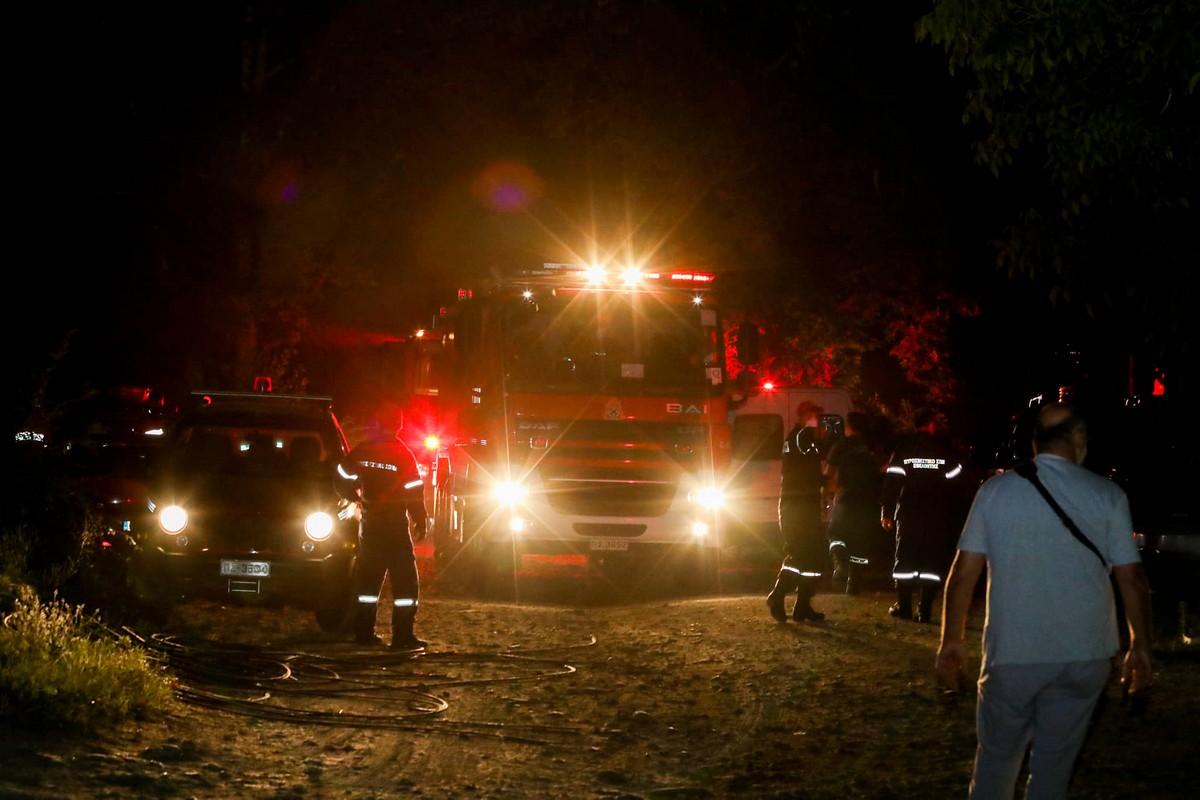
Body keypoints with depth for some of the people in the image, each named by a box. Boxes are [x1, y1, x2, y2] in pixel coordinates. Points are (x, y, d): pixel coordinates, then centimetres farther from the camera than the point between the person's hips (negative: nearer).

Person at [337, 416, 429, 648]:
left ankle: (364, 632, 14)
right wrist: (420, 521, -1)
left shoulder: (360, 452, -1)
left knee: (368, 577, 14)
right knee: (405, 580, 0)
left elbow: (344, 478, 9)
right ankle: (402, 635, -6)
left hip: (369, 522, 5)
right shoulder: (403, 454, -13)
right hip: (396, 523, -5)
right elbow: (415, 491, -12)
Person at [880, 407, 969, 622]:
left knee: (905, 559, 8)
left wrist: (886, 513, 2)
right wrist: (960, 514, 10)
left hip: (908, 515, 1)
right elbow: (957, 485, 2)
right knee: (932, 561, 3)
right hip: (937, 516, -1)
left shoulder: (903, 451, 0)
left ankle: (903, 606, 6)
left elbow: (892, 483, -3)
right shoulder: (945, 451, 0)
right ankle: (925, 609, -3)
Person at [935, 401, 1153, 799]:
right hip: (1084, 655, 0)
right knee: (1054, 764, 9)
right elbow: (1132, 579, -3)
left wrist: (952, 640, 6)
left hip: (1011, 651, 0)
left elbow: (964, 572, -2)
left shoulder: (996, 490, -2)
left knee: (997, 757, 13)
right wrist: (1140, 647, 7)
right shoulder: (1107, 495, -3)